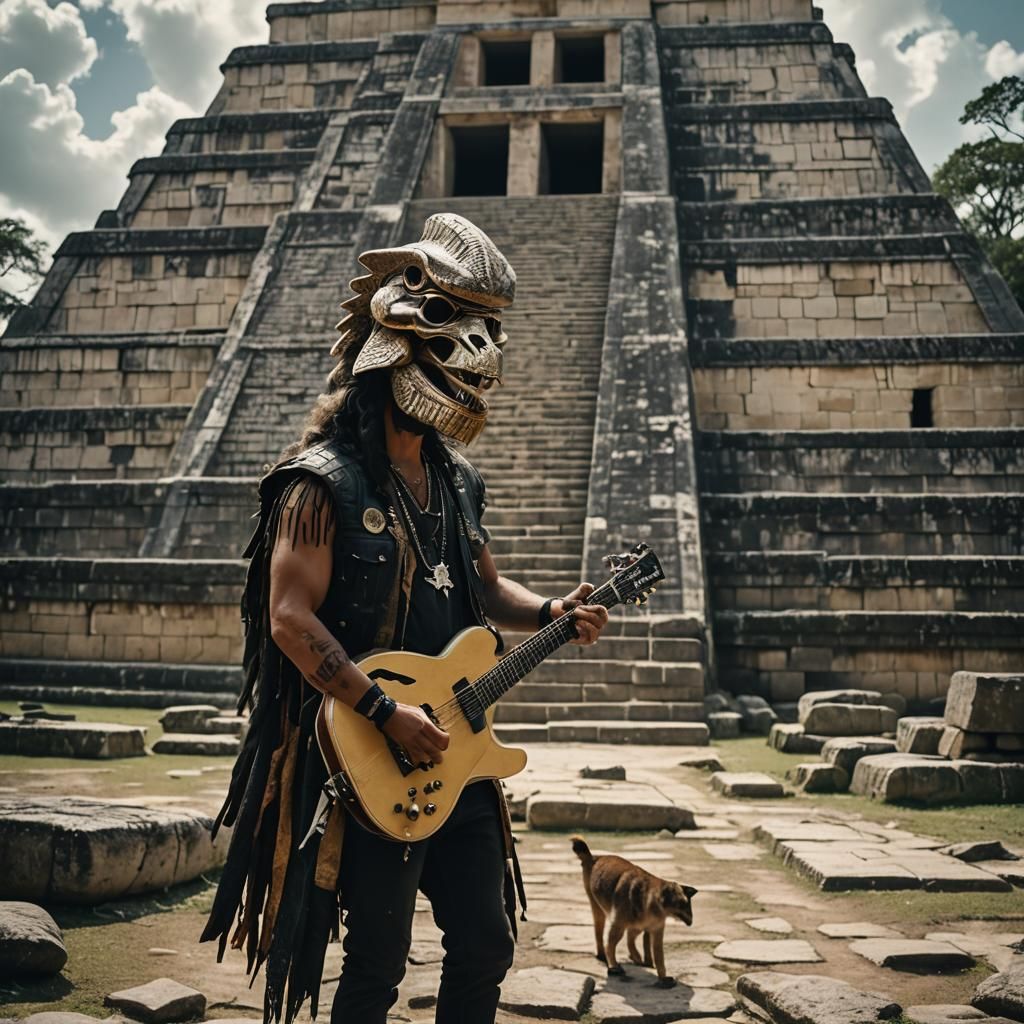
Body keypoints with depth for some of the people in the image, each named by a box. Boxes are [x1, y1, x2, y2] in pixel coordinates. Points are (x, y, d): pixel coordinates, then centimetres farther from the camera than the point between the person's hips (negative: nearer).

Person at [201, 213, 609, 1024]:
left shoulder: (458, 479, 11)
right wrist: (387, 715, -23)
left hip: (454, 750, 7)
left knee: (487, 943, 14)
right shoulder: (325, 481, -13)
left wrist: (549, 613, 2)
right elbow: (291, 618, -19)